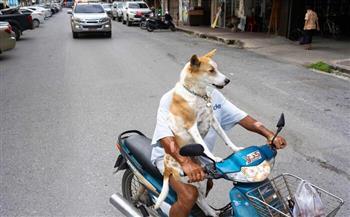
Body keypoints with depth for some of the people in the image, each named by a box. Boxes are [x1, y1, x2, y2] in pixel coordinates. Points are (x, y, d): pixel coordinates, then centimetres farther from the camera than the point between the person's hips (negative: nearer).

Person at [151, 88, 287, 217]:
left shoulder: (214, 95, -4)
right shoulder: (171, 99, -24)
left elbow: (240, 116, -5)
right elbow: (165, 137, -36)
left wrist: (269, 135, -18)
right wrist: (185, 162, -53)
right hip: (170, 154, -7)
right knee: (189, 195, -28)